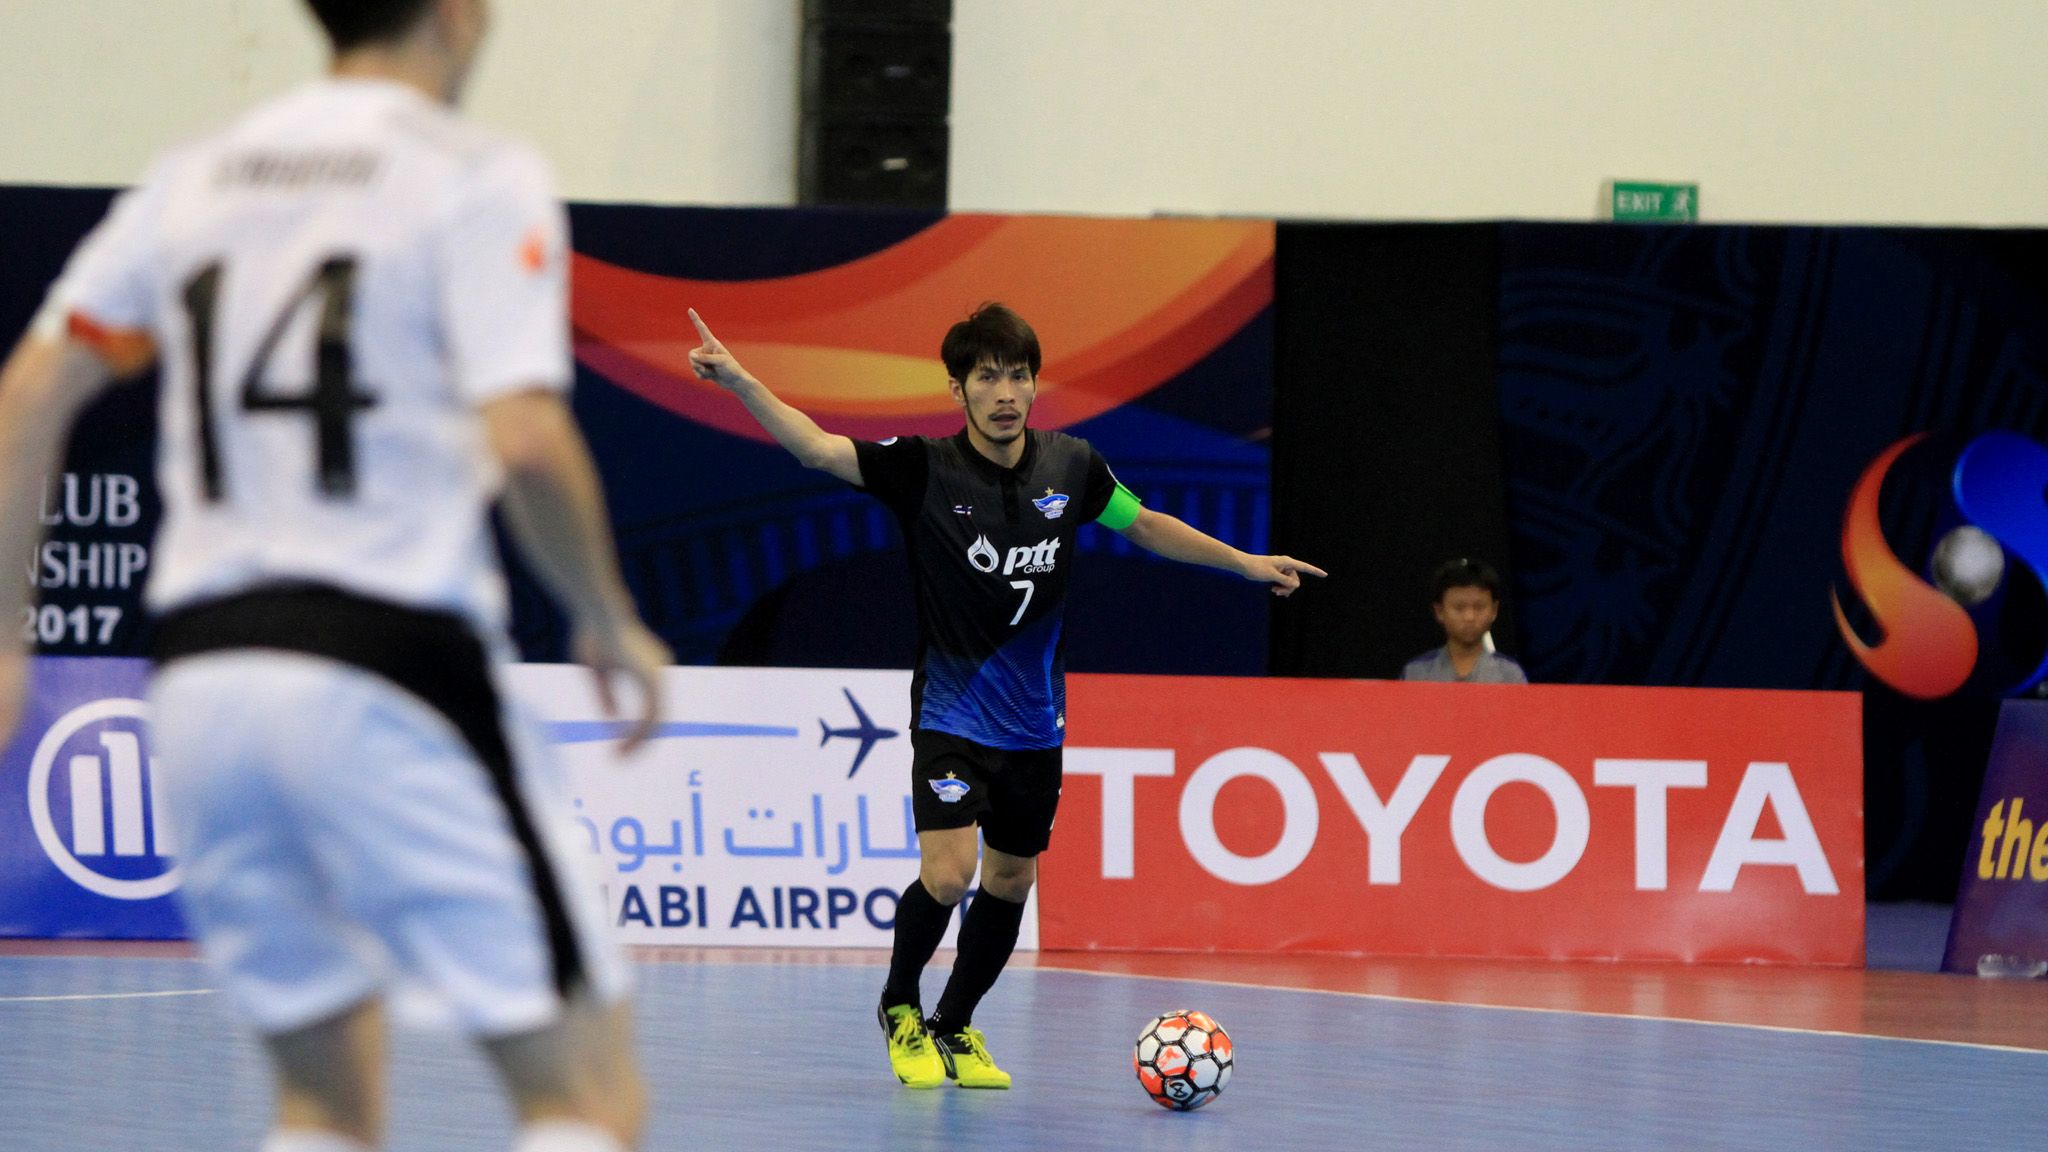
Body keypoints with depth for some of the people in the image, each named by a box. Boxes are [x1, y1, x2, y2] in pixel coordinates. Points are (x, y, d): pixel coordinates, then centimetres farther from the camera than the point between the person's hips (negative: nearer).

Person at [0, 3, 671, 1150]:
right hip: (390, 664, -6)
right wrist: (613, 624, 0)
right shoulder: (479, 175, -3)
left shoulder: (197, 175, 15)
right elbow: (526, 441, -15)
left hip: (200, 664, 7)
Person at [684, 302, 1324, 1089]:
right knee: (948, 871, -18)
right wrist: (739, 381, -39)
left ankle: (956, 1027, 32)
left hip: (1035, 721, 5)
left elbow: (1145, 525, 15)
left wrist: (1246, 562, 17)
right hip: (952, 711, -5)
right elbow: (815, 446, -24)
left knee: (1010, 878, 12)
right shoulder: (925, 469, -14)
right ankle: (900, 1008, 9)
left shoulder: (1070, 467, -2)